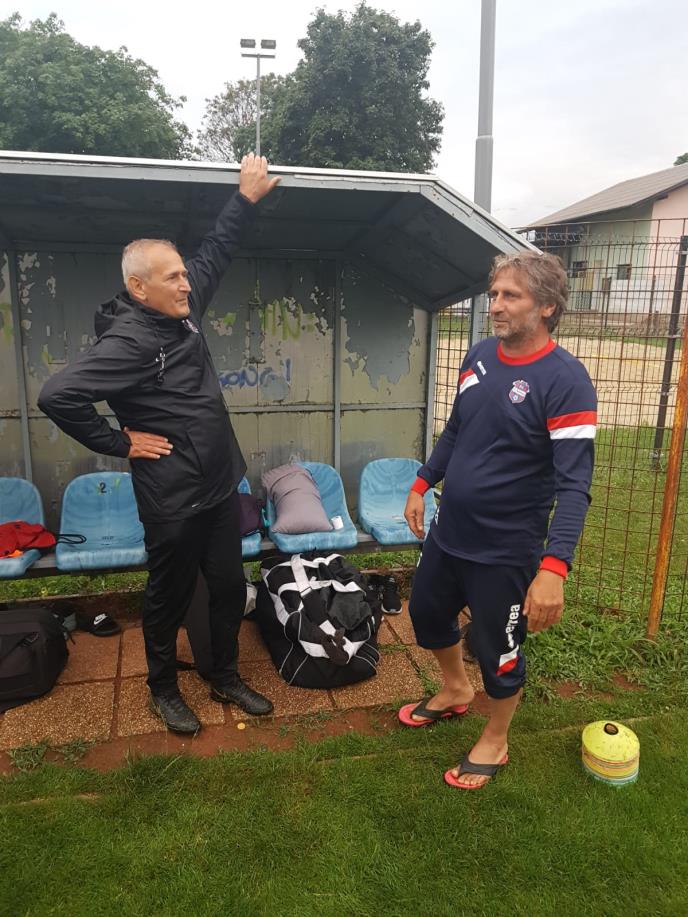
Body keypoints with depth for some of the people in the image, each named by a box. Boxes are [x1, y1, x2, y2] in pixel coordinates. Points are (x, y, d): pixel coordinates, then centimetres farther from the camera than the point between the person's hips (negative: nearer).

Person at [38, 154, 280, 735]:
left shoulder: (184, 306, 4)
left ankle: (226, 678, 37)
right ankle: (164, 690, 35)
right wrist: (119, 443, -17)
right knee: (171, 597, 11)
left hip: (221, 486, 8)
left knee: (231, 587, 17)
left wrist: (246, 199, 14)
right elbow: (58, 396, -26)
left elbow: (216, 252, 17)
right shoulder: (128, 342, -21)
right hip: (173, 501, -8)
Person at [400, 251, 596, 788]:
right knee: (427, 613, 24)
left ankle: (495, 742, 40)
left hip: (506, 548, -7)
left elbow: (574, 484, -24)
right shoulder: (480, 356, 0)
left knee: (497, 649, 11)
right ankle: (455, 691, 53)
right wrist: (423, 483, 13)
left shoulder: (566, 380, -21)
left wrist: (554, 566, -32)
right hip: (448, 532, 7)